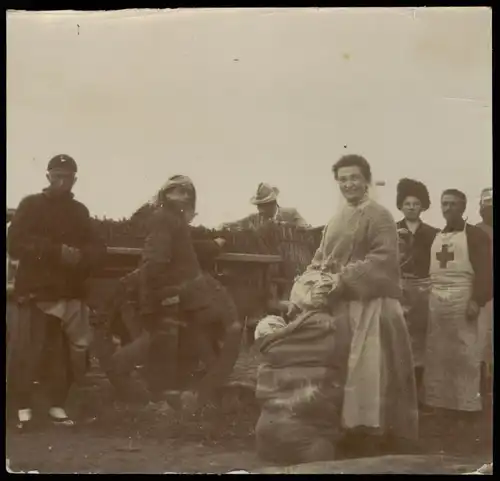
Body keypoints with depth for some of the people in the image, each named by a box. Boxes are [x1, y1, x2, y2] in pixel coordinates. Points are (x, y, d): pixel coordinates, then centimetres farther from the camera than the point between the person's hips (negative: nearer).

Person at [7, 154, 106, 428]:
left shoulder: (79, 211, 15)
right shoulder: (31, 206, 4)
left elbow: (97, 249, 11)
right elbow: (15, 244, -8)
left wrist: (81, 255, -13)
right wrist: (57, 251, -17)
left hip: (70, 293, 3)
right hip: (35, 291, -3)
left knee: (64, 355, -2)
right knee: (26, 354, -7)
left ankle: (57, 406, 10)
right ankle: (23, 408, 4)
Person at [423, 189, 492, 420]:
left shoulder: (475, 234, -2)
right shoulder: (435, 236, 16)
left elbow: (485, 270, -8)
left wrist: (478, 300, -17)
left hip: (462, 299, -6)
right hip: (435, 300, 6)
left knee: (464, 353, -4)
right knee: (436, 353, 8)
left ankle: (465, 403, 4)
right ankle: (438, 400, 16)